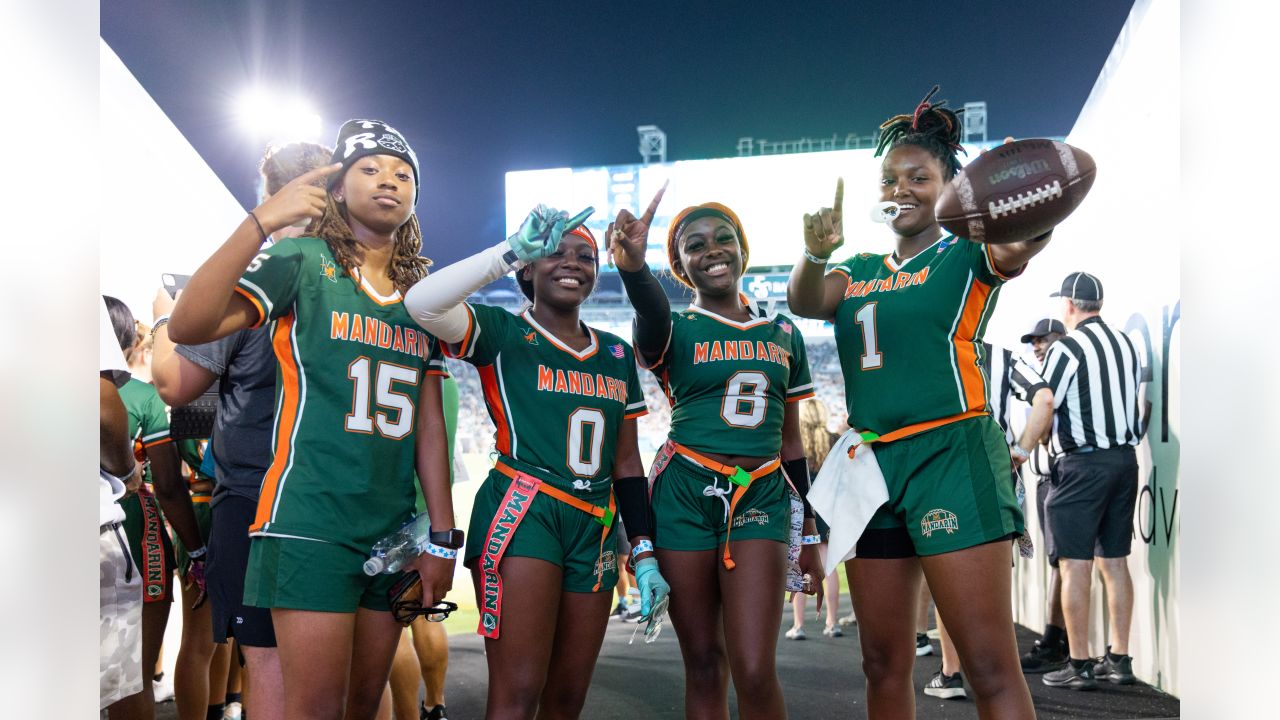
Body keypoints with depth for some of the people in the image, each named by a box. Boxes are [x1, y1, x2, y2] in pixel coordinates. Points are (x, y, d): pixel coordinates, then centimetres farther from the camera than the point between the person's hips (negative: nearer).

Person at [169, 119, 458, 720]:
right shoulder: (303, 260, -2)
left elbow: (429, 423, 11)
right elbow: (187, 326, -17)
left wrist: (442, 537, 7)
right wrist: (263, 221, -24)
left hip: (394, 532, 6)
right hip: (311, 521, -5)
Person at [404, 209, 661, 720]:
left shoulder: (617, 354, 16)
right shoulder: (501, 333, 0)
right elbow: (421, 303, -21)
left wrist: (644, 553, 12)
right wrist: (512, 251, -20)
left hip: (595, 529, 6)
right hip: (521, 513, -5)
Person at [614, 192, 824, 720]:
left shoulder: (783, 333, 12)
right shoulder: (676, 330, 2)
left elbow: (791, 442, 16)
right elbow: (652, 319, -26)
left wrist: (809, 536, 15)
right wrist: (632, 265, -49)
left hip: (760, 498, 1)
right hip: (685, 496, -1)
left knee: (755, 671, -9)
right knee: (704, 666, 6)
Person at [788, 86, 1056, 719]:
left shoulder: (965, 256, 3)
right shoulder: (859, 273, 17)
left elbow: (1017, 246, -19)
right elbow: (805, 302, -2)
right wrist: (816, 253, -24)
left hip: (950, 453, -5)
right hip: (871, 459, 5)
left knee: (989, 664, -10)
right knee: (884, 664, 10)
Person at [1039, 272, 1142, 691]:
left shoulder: (1066, 348, -10)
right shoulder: (1126, 344, 12)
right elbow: (1131, 401, 16)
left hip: (1082, 464, -7)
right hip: (1125, 459, 7)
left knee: (1074, 565, -3)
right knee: (1114, 561, 12)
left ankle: (1079, 665, 0)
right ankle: (1119, 660, 16)